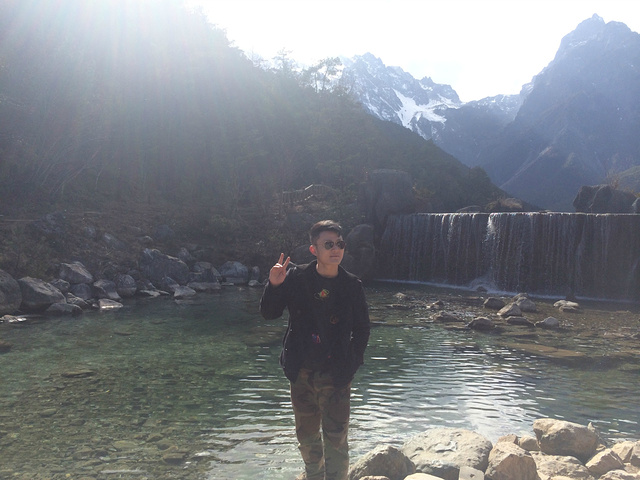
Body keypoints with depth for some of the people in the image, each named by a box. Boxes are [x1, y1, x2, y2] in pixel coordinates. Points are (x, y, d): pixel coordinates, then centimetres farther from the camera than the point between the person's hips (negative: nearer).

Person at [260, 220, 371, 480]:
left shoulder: (352, 285, -5)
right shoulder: (296, 277, -6)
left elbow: (362, 329, 5)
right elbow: (269, 313, -1)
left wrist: (352, 362, -3)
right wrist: (274, 285, -18)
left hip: (336, 375, -2)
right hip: (302, 373, 2)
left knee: (336, 439, -1)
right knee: (306, 433, 20)